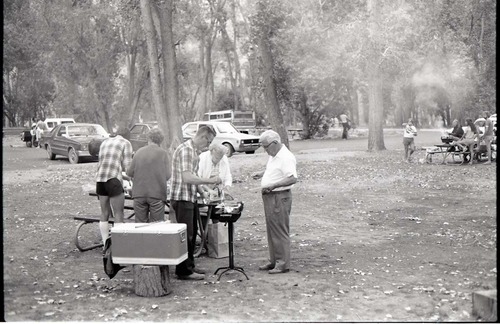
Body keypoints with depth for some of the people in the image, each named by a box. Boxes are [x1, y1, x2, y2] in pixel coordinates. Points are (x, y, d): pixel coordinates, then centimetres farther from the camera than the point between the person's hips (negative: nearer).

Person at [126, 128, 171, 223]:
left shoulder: (138, 152, 3)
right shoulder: (163, 153, -3)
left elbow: (130, 173, 5)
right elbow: (168, 175, -6)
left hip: (139, 194, 2)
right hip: (157, 194, -2)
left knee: (140, 223, 10)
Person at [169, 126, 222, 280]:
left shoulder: (194, 151, 15)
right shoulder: (185, 150, -18)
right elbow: (186, 178, -27)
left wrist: (202, 192, 10)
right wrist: (209, 181, -21)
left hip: (191, 198, 10)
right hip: (182, 199, -10)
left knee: (192, 233, 16)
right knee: (186, 235, -5)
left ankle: (189, 266, 26)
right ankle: (184, 271, 3)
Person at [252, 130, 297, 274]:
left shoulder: (286, 157, -18)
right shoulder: (273, 156, 13)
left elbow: (292, 178, -26)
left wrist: (273, 185, -28)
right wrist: (262, 173, 13)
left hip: (280, 198, -10)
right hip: (269, 197, 10)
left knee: (280, 232, -4)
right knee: (271, 230, 15)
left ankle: (283, 264, 3)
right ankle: (274, 261, 24)